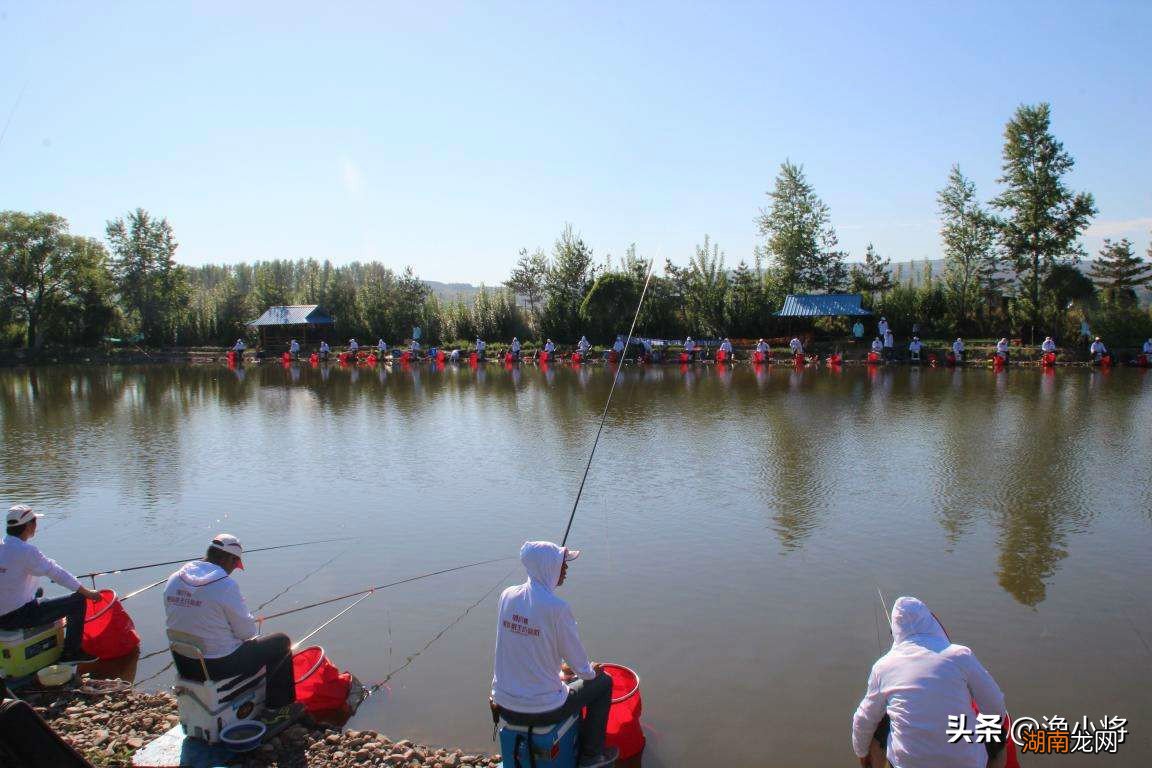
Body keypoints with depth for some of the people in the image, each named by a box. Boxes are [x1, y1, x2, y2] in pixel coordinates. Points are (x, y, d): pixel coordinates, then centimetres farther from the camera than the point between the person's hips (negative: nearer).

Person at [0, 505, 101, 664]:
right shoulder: (26, 551, -20)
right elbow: (57, 573, -15)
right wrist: (87, 593, -6)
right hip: (18, 617, -9)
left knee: (37, 591, 35)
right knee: (78, 601, -5)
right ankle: (70, 654, 4)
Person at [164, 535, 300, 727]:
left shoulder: (173, 580, -1)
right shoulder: (226, 585, -21)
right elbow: (247, 631, -13)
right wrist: (252, 630, 9)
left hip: (183, 663, 8)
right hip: (220, 666, -7)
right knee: (281, 641, 11)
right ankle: (276, 709, 18)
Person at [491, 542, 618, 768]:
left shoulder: (507, 595, -4)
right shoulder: (556, 608, -22)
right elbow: (579, 662, -10)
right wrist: (590, 671, 13)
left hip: (504, 706, 6)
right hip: (543, 711, -6)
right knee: (603, 681, 18)